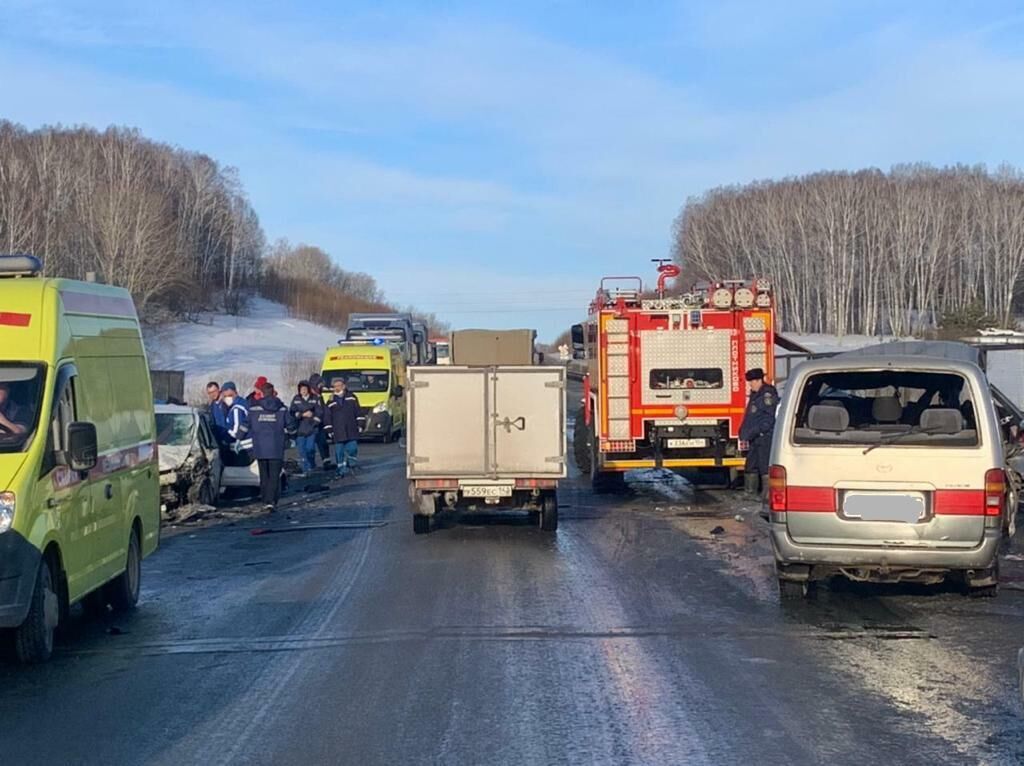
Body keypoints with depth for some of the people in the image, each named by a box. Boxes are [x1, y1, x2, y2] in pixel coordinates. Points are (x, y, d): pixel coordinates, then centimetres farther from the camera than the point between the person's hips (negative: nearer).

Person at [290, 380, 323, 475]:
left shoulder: (315, 399, 4)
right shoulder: (296, 399, 8)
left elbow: (319, 413, 3)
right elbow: (292, 413, 1)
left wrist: (315, 423, -8)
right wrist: (303, 414, -9)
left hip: (312, 429, -2)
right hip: (300, 429, 2)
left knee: (310, 448, -12)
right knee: (302, 450, 0)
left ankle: (312, 466, 11)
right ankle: (306, 469, 11)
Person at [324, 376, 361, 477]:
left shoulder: (351, 397, 6)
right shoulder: (331, 402, 7)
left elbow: (358, 412, 9)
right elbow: (328, 417, 9)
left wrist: (359, 424, 5)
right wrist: (329, 430, 5)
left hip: (351, 430, -1)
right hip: (338, 432, 1)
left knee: (352, 448, -6)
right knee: (339, 451, -1)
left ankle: (351, 460, 21)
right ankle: (341, 469, 5)